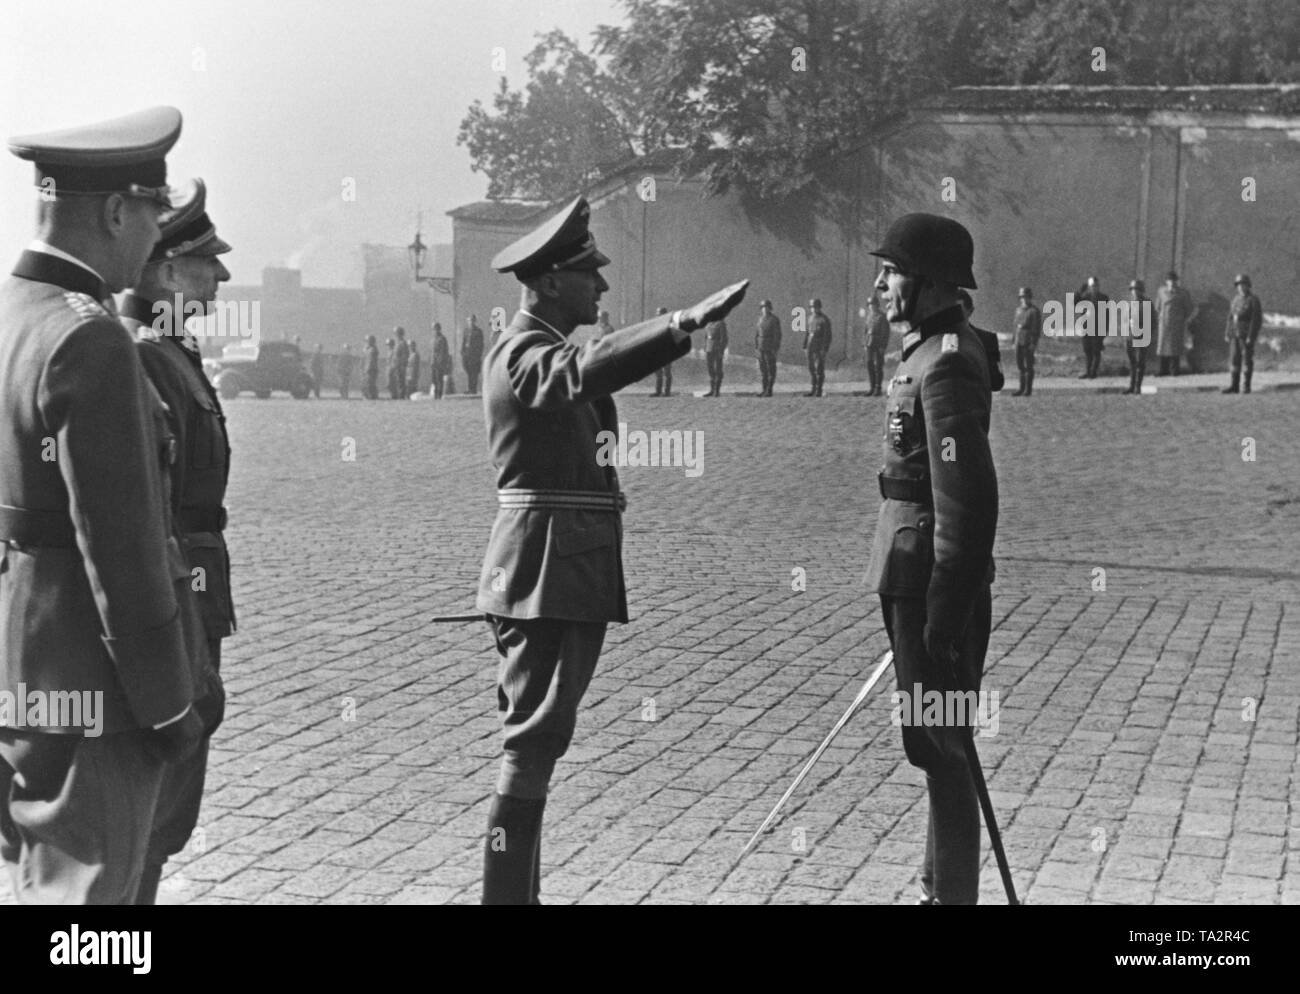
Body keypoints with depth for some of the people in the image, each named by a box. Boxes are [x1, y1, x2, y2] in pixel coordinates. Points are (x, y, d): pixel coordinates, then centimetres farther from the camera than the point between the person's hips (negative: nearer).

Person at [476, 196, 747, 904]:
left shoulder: (544, 349, 18)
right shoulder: (522, 353, -15)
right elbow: (585, 371, -35)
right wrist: (684, 323, -46)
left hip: (565, 571, 10)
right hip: (548, 572, -10)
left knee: (534, 734, 14)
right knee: (535, 738, -9)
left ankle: (518, 890, 22)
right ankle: (504, 892, -6)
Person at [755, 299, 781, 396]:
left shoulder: (774, 319, -8)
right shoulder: (761, 319, 12)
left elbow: (778, 334, -11)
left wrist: (776, 348, -16)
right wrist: (756, 346, 10)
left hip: (770, 348, -7)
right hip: (761, 347, 7)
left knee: (771, 369, -3)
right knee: (762, 368, 9)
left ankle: (769, 390, -1)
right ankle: (764, 389, 15)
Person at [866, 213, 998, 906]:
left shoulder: (947, 362, -18)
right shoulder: (933, 351, 14)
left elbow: (968, 497, -23)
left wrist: (943, 615, -23)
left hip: (928, 576, -10)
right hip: (917, 573, 10)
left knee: (941, 745, -2)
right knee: (934, 742, 18)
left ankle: (950, 892, 7)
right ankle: (943, 886, 29)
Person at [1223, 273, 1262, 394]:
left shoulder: (1253, 300, -8)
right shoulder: (1236, 299, 12)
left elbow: (1257, 320, -12)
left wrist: (1250, 337, -18)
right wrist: (1227, 334, 9)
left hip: (1247, 335, -6)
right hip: (1235, 334, 6)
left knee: (1247, 360, -3)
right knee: (1235, 359, 5)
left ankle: (1246, 386, 2)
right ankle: (1234, 385, 9)